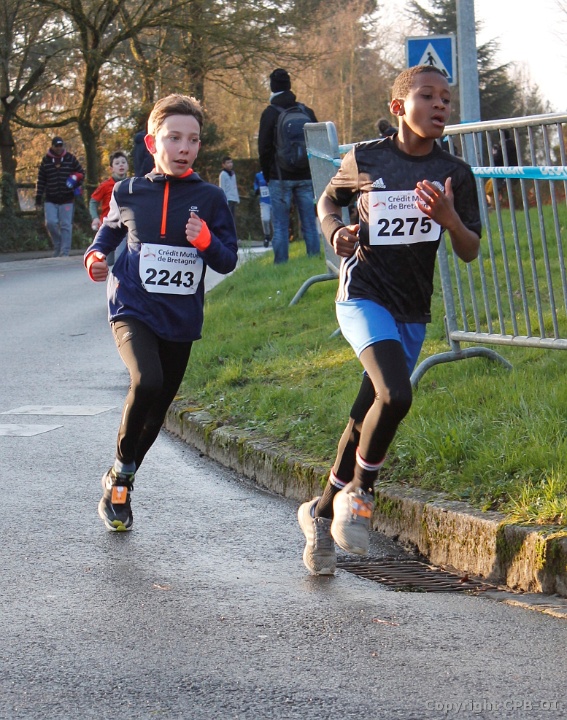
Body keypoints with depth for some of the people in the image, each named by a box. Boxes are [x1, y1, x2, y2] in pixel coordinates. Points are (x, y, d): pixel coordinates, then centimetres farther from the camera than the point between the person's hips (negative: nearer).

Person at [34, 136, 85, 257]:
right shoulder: (46, 160, 5)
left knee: (66, 225, -3)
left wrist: (76, 184, -8)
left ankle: (65, 253, 0)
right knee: (51, 223, -11)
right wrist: (38, 200, 3)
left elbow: (81, 173, 13)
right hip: (51, 200, 1)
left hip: (67, 200, -1)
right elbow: (41, 181, 7)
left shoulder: (70, 158, 3)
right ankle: (57, 246, 10)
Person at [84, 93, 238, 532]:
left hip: (181, 319, 2)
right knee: (146, 382, -27)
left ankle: (121, 482, 35)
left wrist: (207, 241, -18)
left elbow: (228, 262, 2)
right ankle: (121, 473, -7)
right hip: (133, 310, -2)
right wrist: (95, 258, 1)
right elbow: (110, 230, 21)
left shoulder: (210, 199, 0)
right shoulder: (129, 194, 0)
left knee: (157, 410, 11)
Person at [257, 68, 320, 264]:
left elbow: (264, 148, -4)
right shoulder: (306, 111, 7)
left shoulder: (270, 113, -4)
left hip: (280, 176, -3)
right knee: (309, 221, 6)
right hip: (305, 176, 4)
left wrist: (267, 174, 7)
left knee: (280, 224, -2)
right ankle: (314, 257, 4)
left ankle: (281, 262, -5)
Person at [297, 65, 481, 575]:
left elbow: (470, 252, 2)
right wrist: (336, 232, -5)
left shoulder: (455, 174, 2)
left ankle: (322, 512, 29)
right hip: (363, 295, -4)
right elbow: (328, 201, 16)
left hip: (413, 310, 4)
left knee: (367, 418, 10)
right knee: (395, 394, -27)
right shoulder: (365, 160, -2)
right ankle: (359, 492, -4)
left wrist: (449, 219, -19)